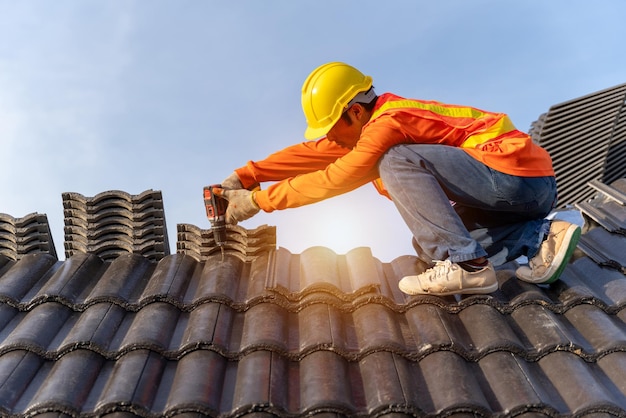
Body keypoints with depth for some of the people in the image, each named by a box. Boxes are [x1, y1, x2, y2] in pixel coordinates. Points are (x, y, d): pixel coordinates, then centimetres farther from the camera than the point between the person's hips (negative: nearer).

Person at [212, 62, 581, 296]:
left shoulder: (389, 123, -17)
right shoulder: (379, 121, 10)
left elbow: (332, 179, -16)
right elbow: (314, 152, 10)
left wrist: (257, 199, -6)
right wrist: (247, 174, 8)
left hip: (518, 174, -10)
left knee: (398, 162, -21)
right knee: (428, 245, 10)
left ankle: (466, 266, -19)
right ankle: (541, 236, 1)